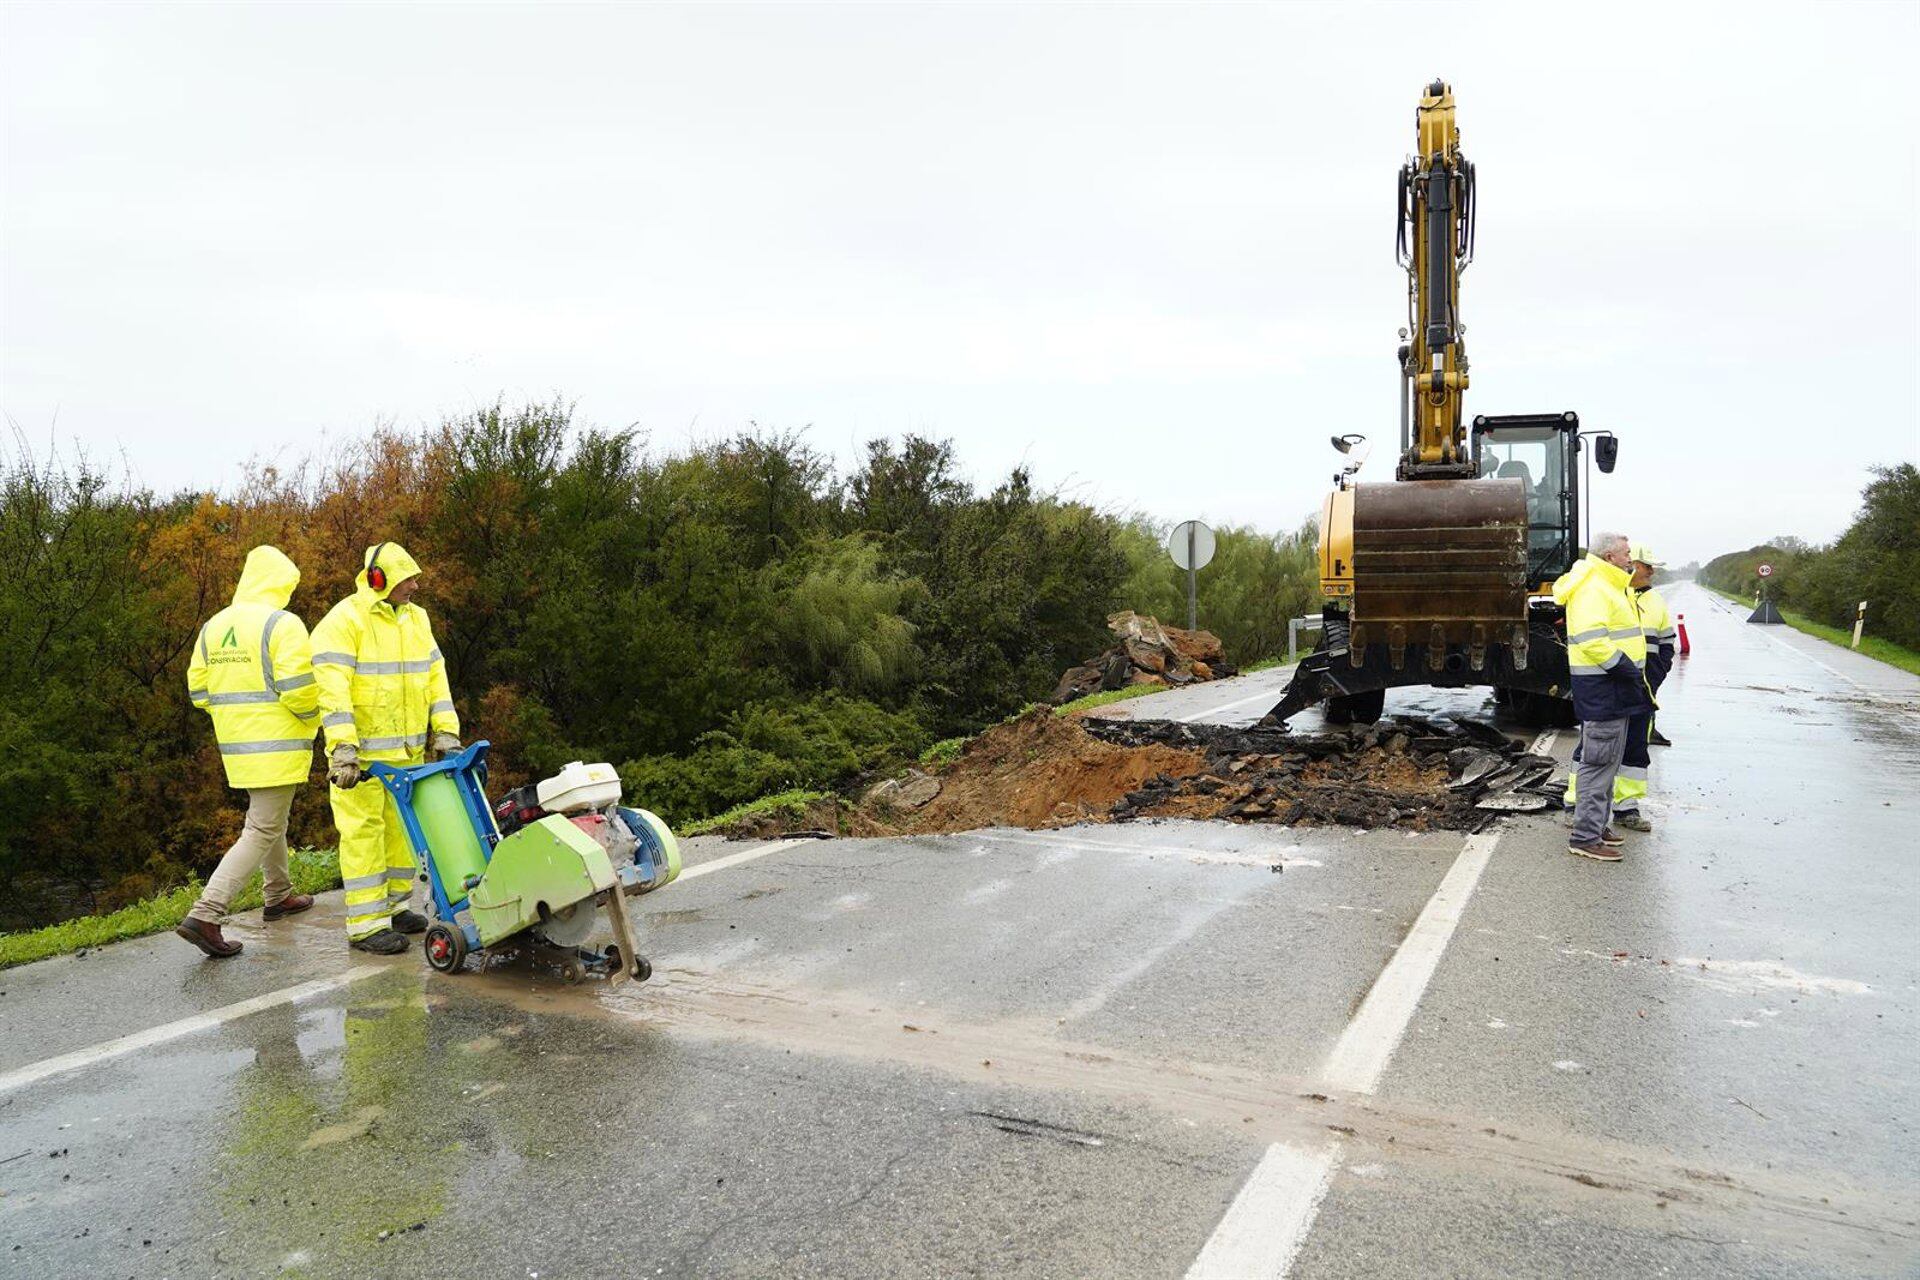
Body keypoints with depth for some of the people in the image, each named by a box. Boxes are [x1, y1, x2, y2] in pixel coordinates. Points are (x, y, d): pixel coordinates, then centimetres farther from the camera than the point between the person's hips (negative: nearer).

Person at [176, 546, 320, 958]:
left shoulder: (213, 626, 8)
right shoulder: (282, 624, -16)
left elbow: (199, 690, 10)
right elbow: (298, 689, -22)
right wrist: (311, 716, -3)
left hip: (237, 746, 8)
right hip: (277, 746, -8)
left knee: (270, 818, 24)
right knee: (261, 832, -4)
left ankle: (280, 896, 37)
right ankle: (205, 915, -11)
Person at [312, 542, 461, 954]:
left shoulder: (416, 618, 11)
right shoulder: (344, 622, -12)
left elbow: (435, 677, 11)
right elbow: (333, 689, -19)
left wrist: (446, 731, 2)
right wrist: (343, 748, -27)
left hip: (408, 750, 7)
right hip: (361, 753, -7)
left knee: (402, 826, 13)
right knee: (364, 831, -3)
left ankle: (394, 905, 27)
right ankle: (365, 924, 3)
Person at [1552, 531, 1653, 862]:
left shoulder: (1607, 586, 19)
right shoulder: (1592, 589, -17)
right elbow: (1592, 640, -27)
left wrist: (1632, 673, 16)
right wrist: (1627, 669, -22)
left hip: (1614, 688, 11)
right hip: (1602, 688, -11)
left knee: (1608, 760, 18)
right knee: (1599, 761, -8)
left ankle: (1597, 824, 28)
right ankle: (1585, 837, -4)